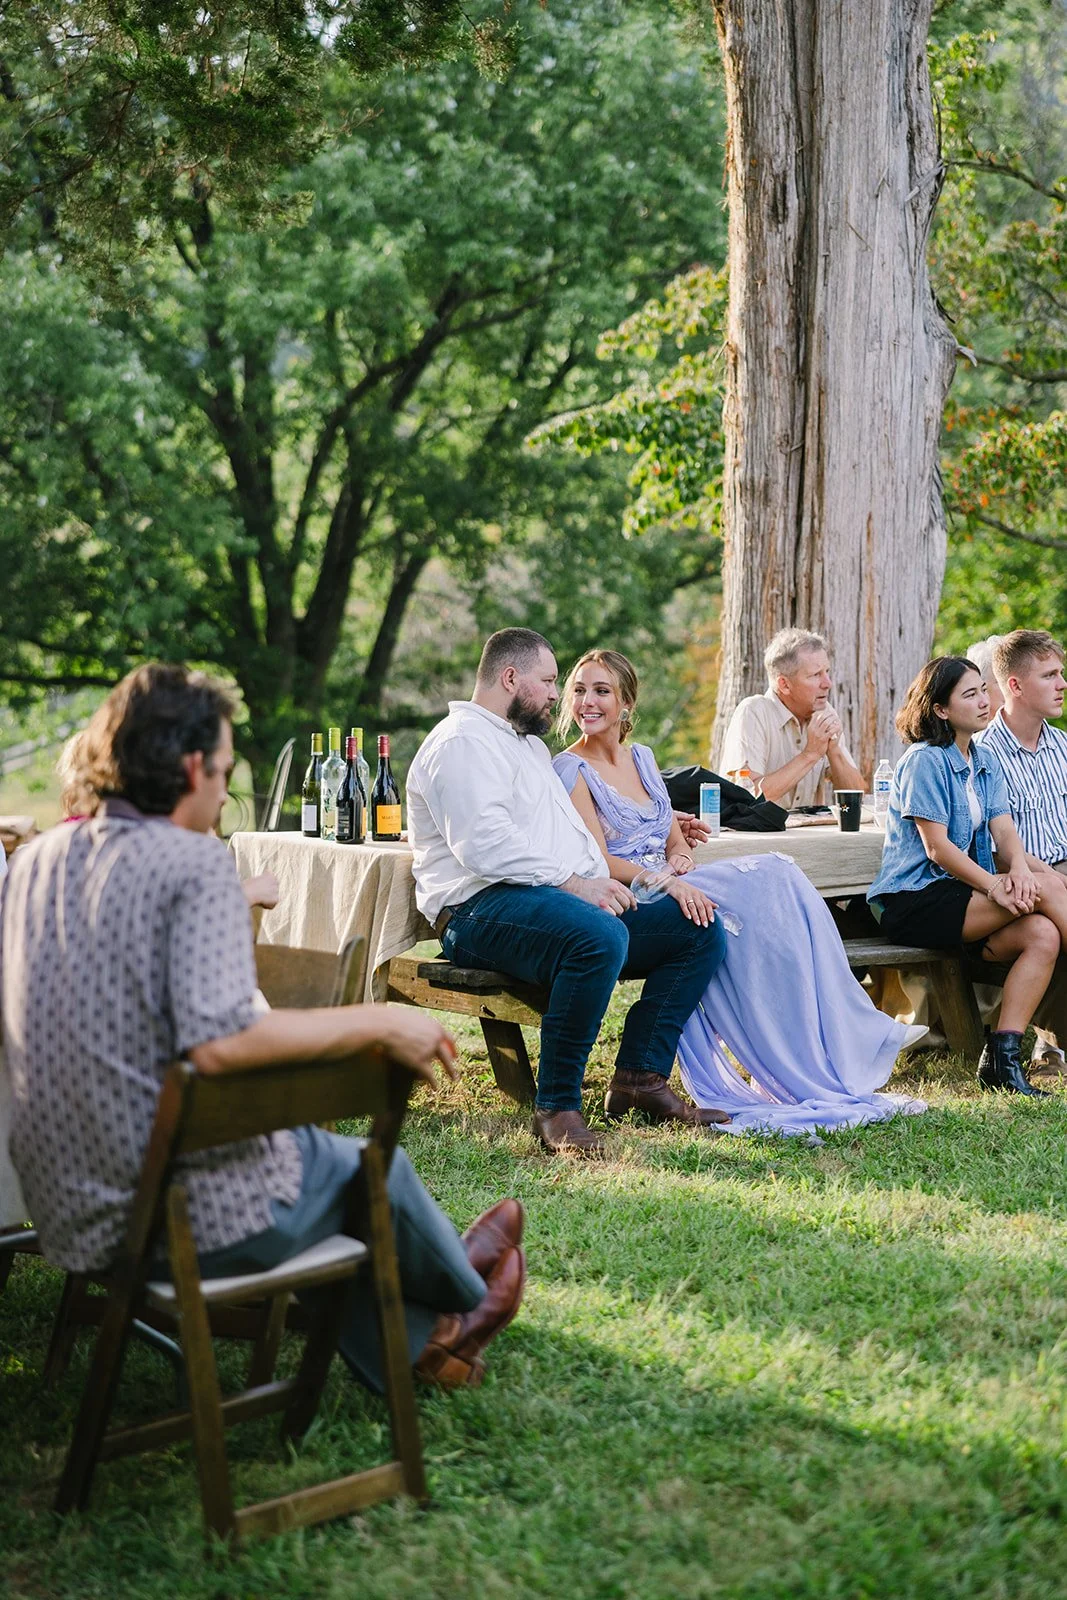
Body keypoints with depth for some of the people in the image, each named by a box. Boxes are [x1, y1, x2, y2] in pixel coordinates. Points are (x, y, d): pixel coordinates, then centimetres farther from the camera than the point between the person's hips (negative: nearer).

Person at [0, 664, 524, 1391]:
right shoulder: (197, 862, -18)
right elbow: (219, 1041, -31)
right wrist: (379, 1022, -20)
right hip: (193, 1216, -7)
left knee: (305, 1139, 31)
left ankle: (409, 1346, 43)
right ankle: (461, 1289, 52)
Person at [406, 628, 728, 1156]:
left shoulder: (529, 744, 29)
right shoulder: (462, 741, -4)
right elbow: (483, 843, -18)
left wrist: (602, 884, 18)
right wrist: (574, 883, -19)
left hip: (563, 896, 10)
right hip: (484, 908, -10)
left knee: (699, 930, 0)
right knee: (599, 937, -39)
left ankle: (640, 1077, -5)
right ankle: (556, 1107, -29)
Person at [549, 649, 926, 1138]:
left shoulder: (641, 758, 18)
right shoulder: (571, 771, -3)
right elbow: (598, 862, -13)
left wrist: (680, 856, -6)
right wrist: (668, 883, -26)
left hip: (667, 886, 7)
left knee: (775, 874, -18)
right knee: (765, 883, -24)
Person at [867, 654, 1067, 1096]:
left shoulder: (985, 761, 15)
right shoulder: (925, 760, -9)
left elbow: (1004, 829, 3)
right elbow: (937, 847, -15)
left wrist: (1019, 868, -19)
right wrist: (995, 886, -25)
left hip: (961, 893, 8)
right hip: (911, 901, -8)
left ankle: (1002, 1058, -20)